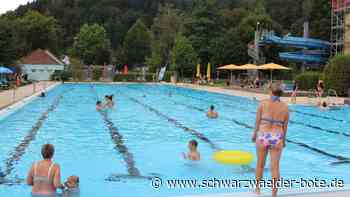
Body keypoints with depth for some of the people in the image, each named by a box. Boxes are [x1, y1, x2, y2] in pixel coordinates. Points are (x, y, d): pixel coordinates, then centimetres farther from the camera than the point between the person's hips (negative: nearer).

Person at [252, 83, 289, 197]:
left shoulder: (263, 104, -5)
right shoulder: (285, 107, 0)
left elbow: (257, 121, -1)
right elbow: (285, 126, 5)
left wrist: (254, 134, 14)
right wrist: (283, 140, 18)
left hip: (263, 136, -1)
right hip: (277, 138, 1)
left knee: (260, 164, 17)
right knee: (275, 167, 7)